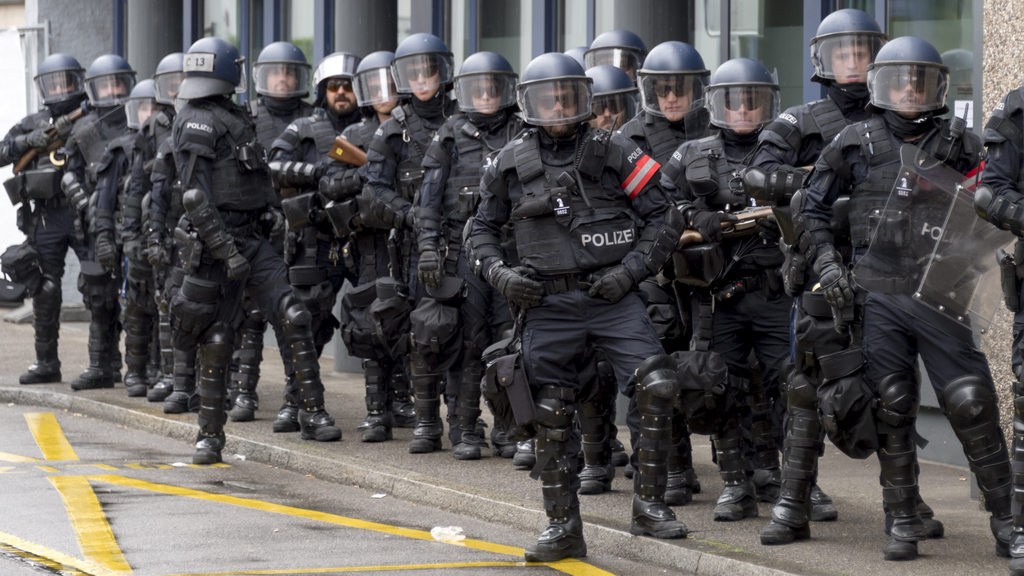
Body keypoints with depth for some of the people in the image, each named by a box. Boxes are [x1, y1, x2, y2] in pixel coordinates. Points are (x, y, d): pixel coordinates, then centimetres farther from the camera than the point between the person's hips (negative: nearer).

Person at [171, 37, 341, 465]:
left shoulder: (235, 120, 16)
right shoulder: (197, 122, -11)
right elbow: (194, 196, -19)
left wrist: (268, 210, 12)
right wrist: (225, 249, -23)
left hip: (253, 239, 7)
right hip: (218, 243, -7)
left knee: (293, 318, -7)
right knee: (216, 341, -1)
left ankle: (312, 414, -6)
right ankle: (210, 434, 11)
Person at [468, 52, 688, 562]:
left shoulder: (614, 153, 1)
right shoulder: (510, 163, 7)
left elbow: (663, 218, 3)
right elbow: (483, 228, 18)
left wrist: (630, 270, -8)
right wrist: (499, 274, 0)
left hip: (612, 296, -2)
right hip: (547, 304, 2)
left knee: (656, 386, -18)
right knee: (550, 416, 3)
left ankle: (648, 505, -7)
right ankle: (563, 527, 14)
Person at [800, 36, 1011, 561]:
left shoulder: (959, 145, 8)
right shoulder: (854, 143, 8)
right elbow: (813, 209, 14)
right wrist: (825, 261, 1)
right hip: (878, 297, 0)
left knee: (971, 405, -6)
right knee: (892, 408, -2)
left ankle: (1003, 516, 4)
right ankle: (902, 522, 7)